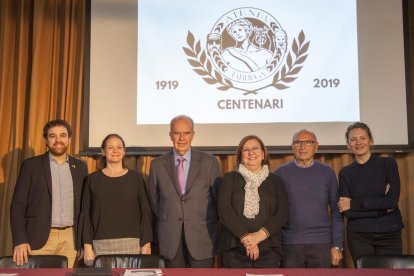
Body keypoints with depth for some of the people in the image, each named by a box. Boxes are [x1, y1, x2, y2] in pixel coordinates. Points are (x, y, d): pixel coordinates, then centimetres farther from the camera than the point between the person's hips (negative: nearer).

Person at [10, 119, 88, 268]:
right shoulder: (31, 165, 2)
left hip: (70, 238, 2)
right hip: (39, 238, -2)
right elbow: (18, 205, -2)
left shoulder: (80, 167, 11)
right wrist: (20, 240, -12)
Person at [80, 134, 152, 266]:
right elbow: (85, 215, 5)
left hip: (131, 244, 0)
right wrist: (87, 246, -2)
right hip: (101, 245, 0)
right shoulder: (93, 179, 7)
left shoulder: (136, 178, 6)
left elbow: (146, 213, 5)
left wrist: (146, 245, -2)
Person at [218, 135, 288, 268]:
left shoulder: (276, 181, 11)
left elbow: (282, 214, 2)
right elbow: (224, 210, -3)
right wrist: (245, 238, -12)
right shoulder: (230, 179, 8)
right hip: (234, 249, -1)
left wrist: (259, 235, -13)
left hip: (268, 250, 1)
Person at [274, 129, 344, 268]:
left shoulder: (327, 172, 6)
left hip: (321, 244, 1)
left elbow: (336, 211, 5)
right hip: (289, 244, 0)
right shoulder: (281, 173, 4)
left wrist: (337, 245, 0)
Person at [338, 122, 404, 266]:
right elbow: (347, 212, -5)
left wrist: (353, 203, -11)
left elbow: (393, 200, -12)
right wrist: (382, 208, -13)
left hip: (389, 234, -1)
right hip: (359, 236, 1)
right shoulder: (345, 173, 4)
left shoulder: (388, 163, 0)